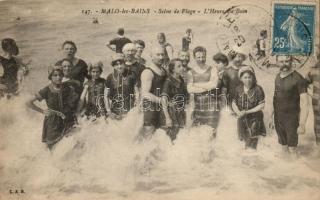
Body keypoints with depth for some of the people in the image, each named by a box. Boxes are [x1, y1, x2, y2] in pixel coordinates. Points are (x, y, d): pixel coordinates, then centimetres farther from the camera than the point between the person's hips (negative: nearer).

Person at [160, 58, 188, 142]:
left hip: (180, 113, 6)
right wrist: (167, 118, -23)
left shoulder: (181, 80, 9)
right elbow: (163, 99, -18)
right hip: (171, 112, -6)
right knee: (173, 138, -6)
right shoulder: (169, 81, -11)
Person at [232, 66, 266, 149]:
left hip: (254, 120, -4)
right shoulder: (238, 89, -3)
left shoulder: (258, 89, -15)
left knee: (251, 145, 0)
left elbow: (261, 105, -16)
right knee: (245, 139, 20)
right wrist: (238, 111, -18)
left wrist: (247, 112, -20)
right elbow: (234, 102, 3)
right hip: (242, 119, 4)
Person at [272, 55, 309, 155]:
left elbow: (304, 103, -22)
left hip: (291, 118, -6)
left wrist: (302, 124, -26)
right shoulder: (278, 77, 2)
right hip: (278, 117, 6)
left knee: (291, 146, 7)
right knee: (283, 144, 21)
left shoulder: (298, 79, -19)